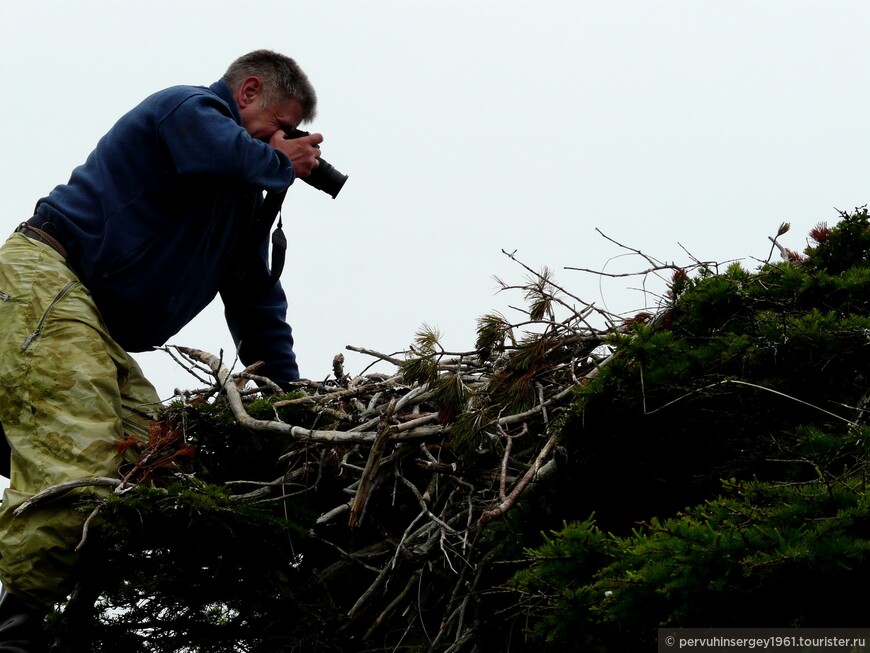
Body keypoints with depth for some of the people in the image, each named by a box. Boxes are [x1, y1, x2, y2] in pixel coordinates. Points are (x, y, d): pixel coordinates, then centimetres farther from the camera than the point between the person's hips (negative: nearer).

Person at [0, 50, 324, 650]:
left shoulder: (246, 203, 26)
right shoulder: (187, 108, 0)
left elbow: (257, 304, 28)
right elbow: (234, 158, -23)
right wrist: (282, 163, -1)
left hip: (101, 328, 10)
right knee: (78, 461, -24)